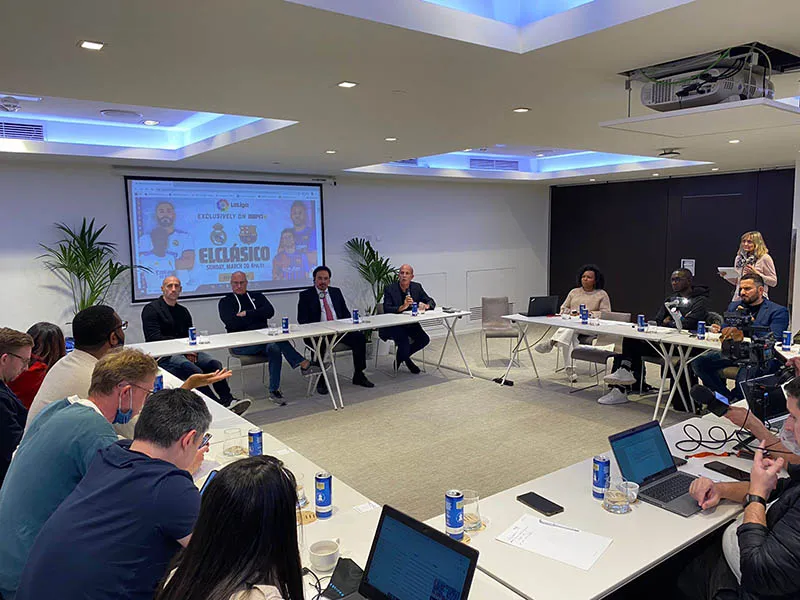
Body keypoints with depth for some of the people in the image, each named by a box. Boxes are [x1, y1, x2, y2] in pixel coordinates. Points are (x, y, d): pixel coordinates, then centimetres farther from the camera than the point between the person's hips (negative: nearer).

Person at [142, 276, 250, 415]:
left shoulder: (183, 311, 22)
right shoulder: (151, 309, 3)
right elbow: (154, 338, -8)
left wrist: (191, 350, -5)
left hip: (186, 352, 6)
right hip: (163, 355, -6)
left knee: (214, 364, -22)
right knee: (195, 371, -33)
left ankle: (228, 400, -31)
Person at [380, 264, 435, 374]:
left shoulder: (417, 287, 2)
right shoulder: (390, 289, -11)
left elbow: (431, 302, 5)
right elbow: (386, 309, -22)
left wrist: (426, 305, -19)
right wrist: (402, 307, -39)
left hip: (411, 323, 5)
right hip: (393, 325, -5)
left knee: (424, 340, -16)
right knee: (404, 339, -30)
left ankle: (401, 357, 10)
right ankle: (406, 360, 5)